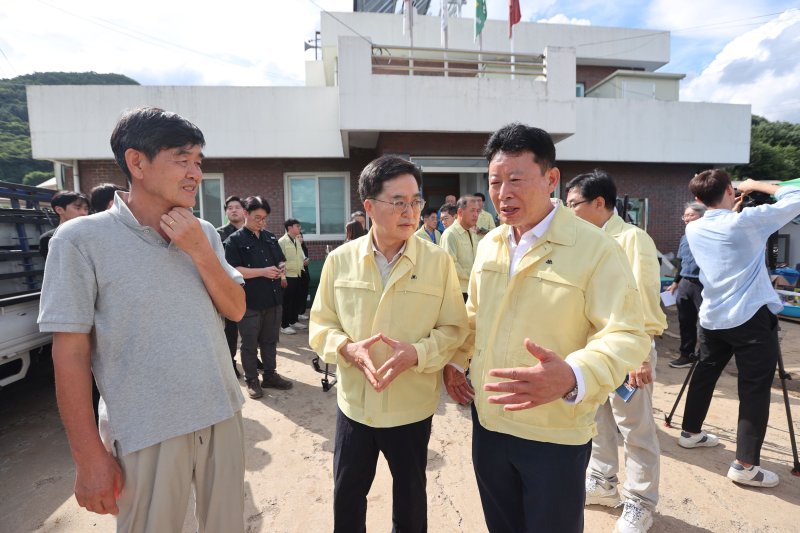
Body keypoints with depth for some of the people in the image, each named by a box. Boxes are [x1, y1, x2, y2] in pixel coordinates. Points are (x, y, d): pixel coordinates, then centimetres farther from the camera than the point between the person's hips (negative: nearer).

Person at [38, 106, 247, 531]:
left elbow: (236, 310, 0)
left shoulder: (204, 233, 2)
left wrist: (200, 252, -14)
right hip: (146, 435, -4)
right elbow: (70, 352, -10)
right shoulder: (82, 239, -11)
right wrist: (88, 455, -8)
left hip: (222, 416, 5)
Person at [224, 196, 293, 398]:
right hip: (249, 302, -5)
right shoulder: (234, 240, -6)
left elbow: (281, 260, 21)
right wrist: (263, 271, -21)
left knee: (270, 341, 15)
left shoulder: (270, 237, 12)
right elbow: (233, 270, -15)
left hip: (273, 299, 6)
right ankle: (251, 380, 21)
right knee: (250, 344, 7)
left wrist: (281, 270, -2)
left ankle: (270, 375, 28)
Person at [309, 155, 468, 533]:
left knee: (410, 495, 22)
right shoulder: (340, 260, -5)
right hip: (354, 401, 2)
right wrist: (348, 348, -18)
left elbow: (454, 328, -6)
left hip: (412, 405, -1)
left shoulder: (438, 261, -10)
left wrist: (416, 353, -23)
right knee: (347, 493, 21)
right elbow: (320, 324, 1)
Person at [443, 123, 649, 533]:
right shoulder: (488, 245, 3)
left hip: (555, 434, -5)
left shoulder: (596, 248, -16)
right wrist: (455, 361, 5)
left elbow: (626, 335, -20)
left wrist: (572, 377, -38)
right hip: (488, 421, 6)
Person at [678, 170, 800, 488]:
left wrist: (735, 207, 23)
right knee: (755, 390, 0)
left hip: (712, 318, 6)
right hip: (752, 319, -5)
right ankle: (745, 465, 3)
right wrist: (757, 186, 7)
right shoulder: (746, 222, -13)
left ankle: (691, 432, 32)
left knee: (705, 374, 19)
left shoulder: (693, 229, 3)